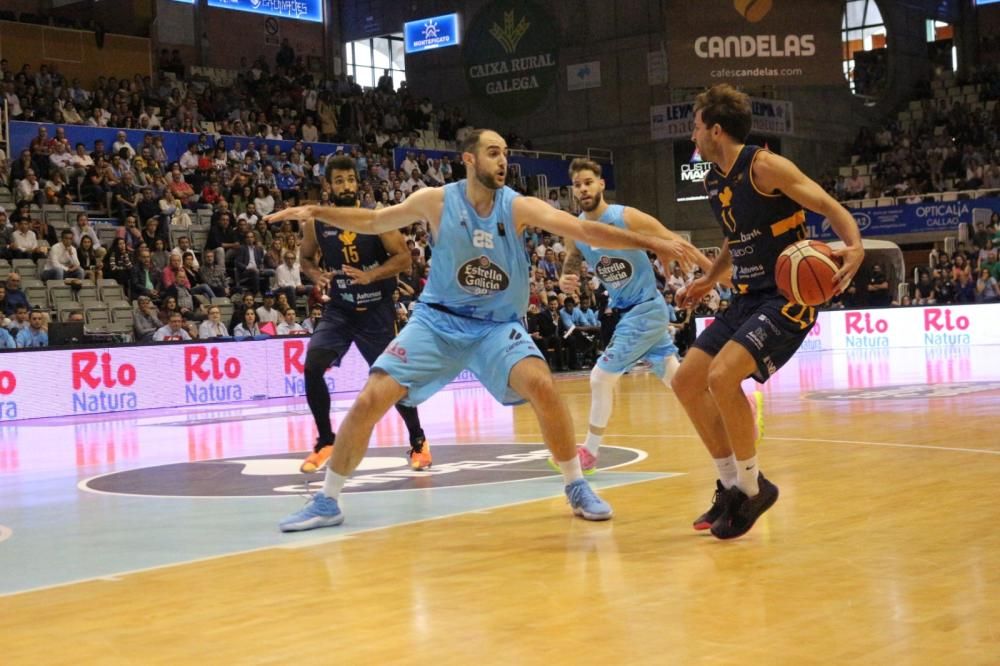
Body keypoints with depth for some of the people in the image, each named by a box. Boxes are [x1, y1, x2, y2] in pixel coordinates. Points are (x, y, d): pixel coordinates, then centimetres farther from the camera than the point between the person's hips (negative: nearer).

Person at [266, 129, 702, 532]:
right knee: (369, 401, -11)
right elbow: (373, 222, 6)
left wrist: (652, 244, -28)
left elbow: (584, 230, -19)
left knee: (542, 385, -27)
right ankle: (326, 502, 7)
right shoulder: (436, 201, -8)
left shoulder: (519, 207, -10)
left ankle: (577, 487, -6)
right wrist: (317, 212, -7)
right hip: (438, 320, 1)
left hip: (499, 324, 0)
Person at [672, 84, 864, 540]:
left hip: (787, 297, -9)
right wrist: (709, 280, 31)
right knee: (686, 383, 5)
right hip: (746, 299, 9)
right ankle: (732, 485, 16)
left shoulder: (763, 166, -14)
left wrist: (855, 248, -35)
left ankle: (752, 488, -7)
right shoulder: (713, 182, 11)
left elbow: (831, 207, -18)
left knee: (722, 377, -25)